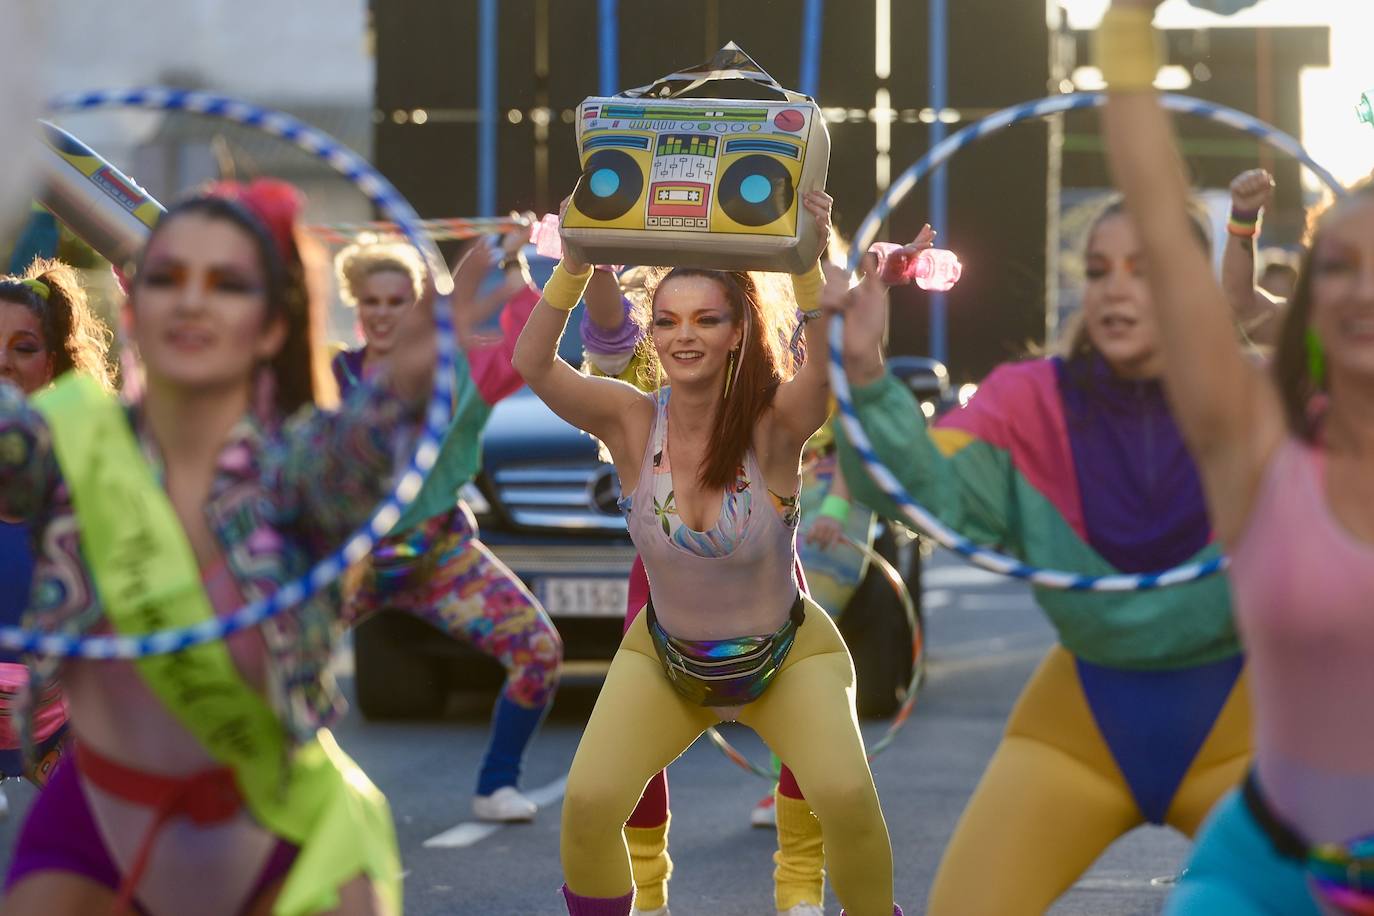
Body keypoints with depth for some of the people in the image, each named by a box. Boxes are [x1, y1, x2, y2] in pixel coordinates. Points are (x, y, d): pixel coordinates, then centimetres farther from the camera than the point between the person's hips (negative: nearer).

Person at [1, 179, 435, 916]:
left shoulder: (291, 461, -17)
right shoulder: (73, 445, -11)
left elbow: (351, 464, -39)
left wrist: (405, 385, -59)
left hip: (286, 832, -1)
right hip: (99, 826, 2)